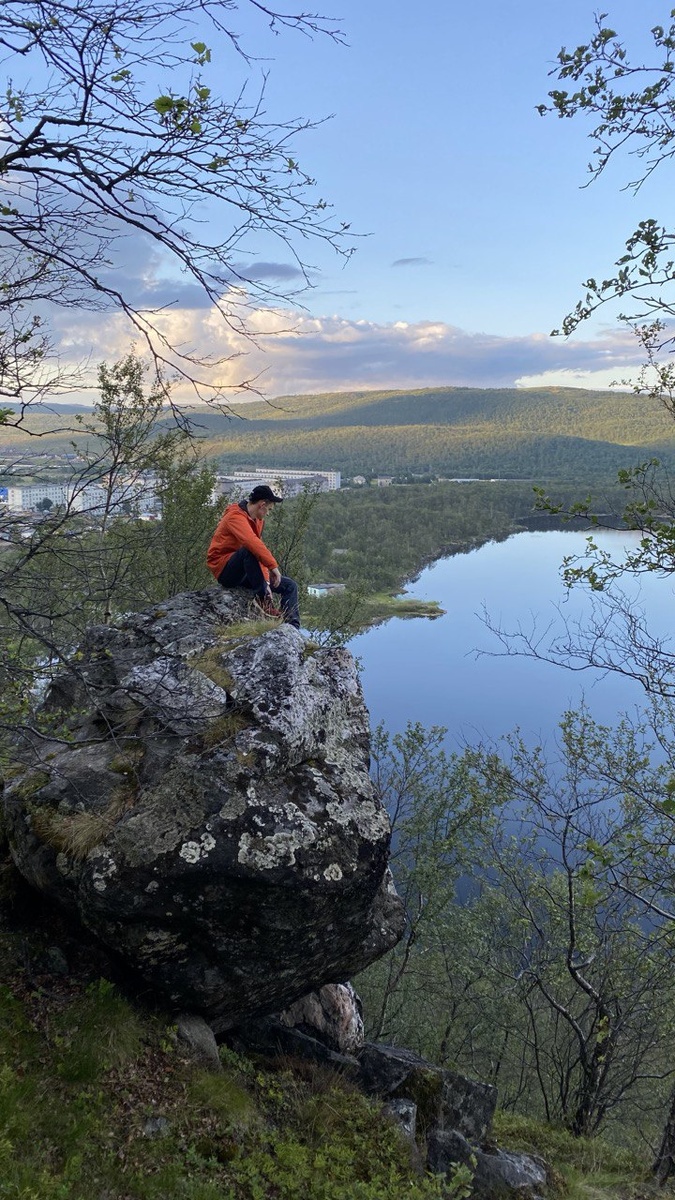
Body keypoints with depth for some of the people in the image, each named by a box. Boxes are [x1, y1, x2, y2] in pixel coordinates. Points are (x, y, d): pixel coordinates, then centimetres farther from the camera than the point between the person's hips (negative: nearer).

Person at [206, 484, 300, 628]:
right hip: (223, 570, -9)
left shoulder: (258, 520, 12)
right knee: (248, 551, -39)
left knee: (290, 586, 2)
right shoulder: (236, 516, -17)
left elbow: (259, 550, 6)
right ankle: (265, 602, -38)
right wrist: (273, 566, -37)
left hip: (243, 574, 9)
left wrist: (265, 580, -6)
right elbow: (252, 543, -34)